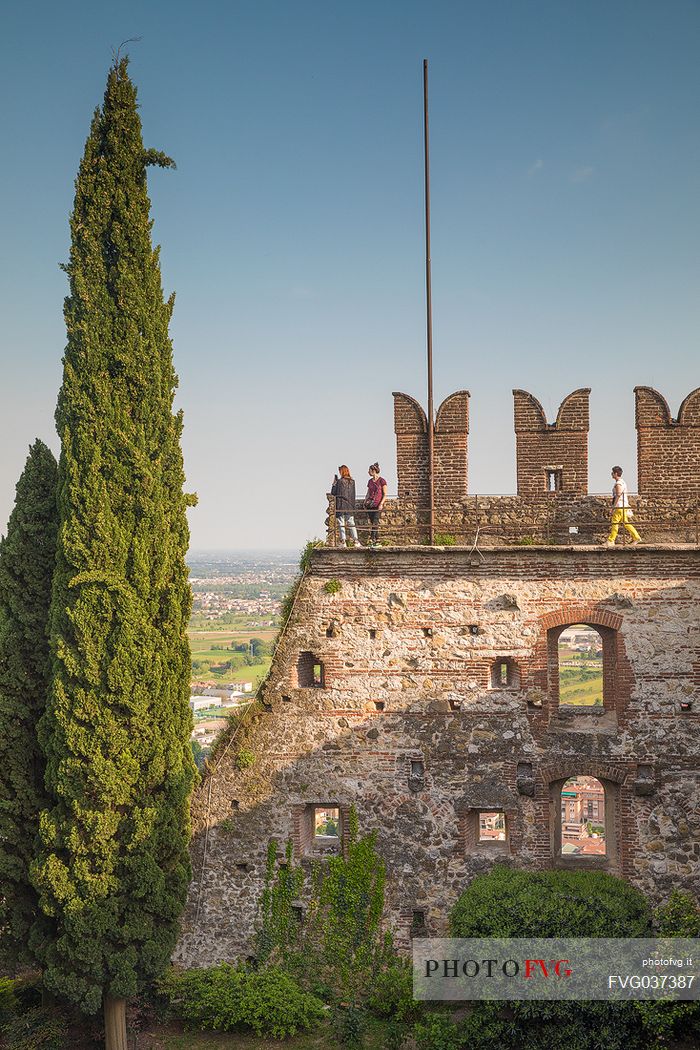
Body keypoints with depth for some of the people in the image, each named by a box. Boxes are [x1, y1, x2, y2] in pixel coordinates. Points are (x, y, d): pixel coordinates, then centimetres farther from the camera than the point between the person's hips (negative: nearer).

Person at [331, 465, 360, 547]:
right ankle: (356, 540, -2)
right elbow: (353, 495, 9)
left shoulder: (339, 481, -11)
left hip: (340, 506, -4)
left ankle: (343, 542, -2)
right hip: (349, 506, 4)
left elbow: (333, 493, -6)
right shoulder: (352, 482, 4)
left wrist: (334, 484, 5)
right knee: (351, 523, 8)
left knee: (341, 524, 1)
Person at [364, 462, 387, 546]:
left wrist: (381, 504, -16)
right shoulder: (370, 481, 15)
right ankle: (377, 540, 8)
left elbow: (385, 494, -6)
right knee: (372, 523, 3)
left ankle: (372, 540, -20)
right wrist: (365, 501, 9)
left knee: (375, 523, -14)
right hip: (370, 504, 6)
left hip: (378, 505, -6)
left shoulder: (382, 481, -4)